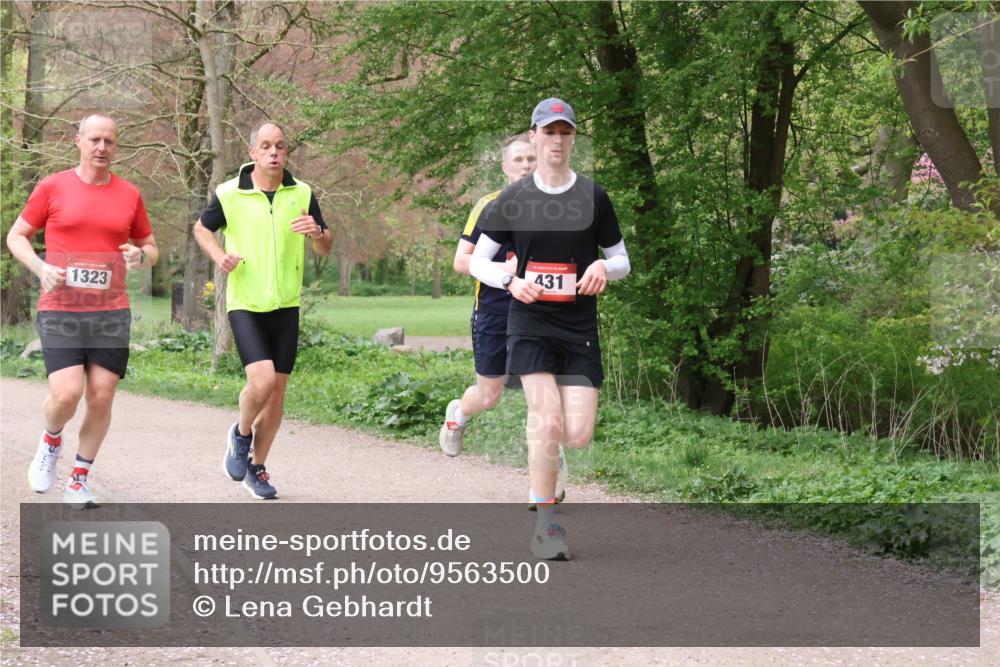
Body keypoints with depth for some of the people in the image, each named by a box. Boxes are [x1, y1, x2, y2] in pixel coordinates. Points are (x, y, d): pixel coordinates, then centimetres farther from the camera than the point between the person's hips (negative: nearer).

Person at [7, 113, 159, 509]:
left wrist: (141, 257, -6)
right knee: (67, 393, -16)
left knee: (101, 397, -1)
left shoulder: (129, 195, 8)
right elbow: (16, 236, 8)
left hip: (111, 313, 3)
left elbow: (151, 248, 18)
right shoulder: (52, 188, 1)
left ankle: (79, 481, 13)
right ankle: (51, 441, 18)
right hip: (60, 312, -3)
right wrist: (40, 267, -10)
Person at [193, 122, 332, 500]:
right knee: (262, 381, -20)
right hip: (245, 304, -3)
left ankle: (256, 468, 23)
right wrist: (218, 256, -8)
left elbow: (326, 249, 9)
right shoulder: (229, 194, -5)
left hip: (286, 306, 3)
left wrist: (317, 233, -15)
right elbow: (202, 228, 12)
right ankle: (241, 433, 11)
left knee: (277, 391, 6)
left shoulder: (302, 194, 2)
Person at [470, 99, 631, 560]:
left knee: (578, 435, -8)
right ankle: (545, 526, -8)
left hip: (580, 327, 2)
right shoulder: (513, 200, 3)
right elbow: (477, 261, 7)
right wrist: (510, 281, -13)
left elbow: (622, 260, 11)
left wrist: (603, 267, -12)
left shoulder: (593, 197, 4)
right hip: (530, 320, -1)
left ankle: (537, 433, 29)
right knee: (547, 420, -19)